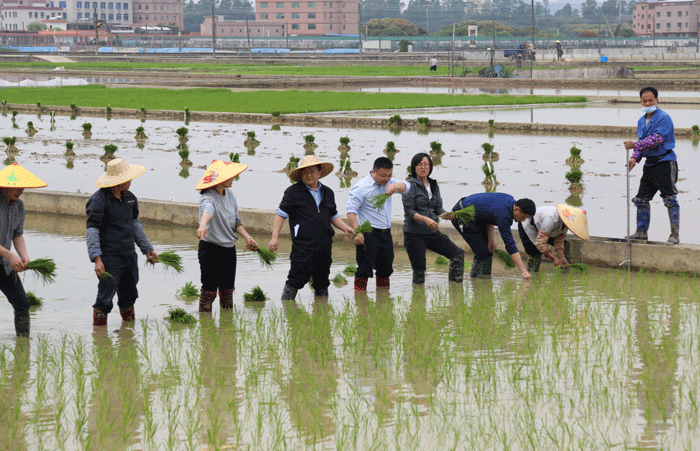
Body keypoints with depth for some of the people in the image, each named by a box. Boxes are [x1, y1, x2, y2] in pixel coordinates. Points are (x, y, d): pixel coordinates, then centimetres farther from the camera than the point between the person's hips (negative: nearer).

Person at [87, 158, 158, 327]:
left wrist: (147, 249, 27)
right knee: (105, 298, -6)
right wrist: (97, 258, -25)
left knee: (129, 296, 13)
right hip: (109, 258, -7)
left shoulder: (129, 197, 13)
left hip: (129, 256, 7)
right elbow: (92, 230, -15)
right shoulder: (99, 200, -12)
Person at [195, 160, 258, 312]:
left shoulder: (230, 194, 7)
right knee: (209, 288, -5)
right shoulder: (208, 196, -17)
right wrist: (203, 225, -62)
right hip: (210, 247, -7)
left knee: (228, 289, 12)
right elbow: (207, 209, -42)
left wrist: (247, 237, 4)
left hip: (229, 248, 7)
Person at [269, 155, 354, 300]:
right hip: (303, 246, -5)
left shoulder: (328, 193, 17)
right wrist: (275, 237, -8)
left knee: (322, 281, 11)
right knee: (297, 279, -10)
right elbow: (281, 214, -1)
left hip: (324, 247, 5)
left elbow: (333, 216, 25)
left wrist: (345, 228, 8)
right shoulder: (293, 192, 0)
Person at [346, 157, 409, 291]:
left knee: (385, 268, 12)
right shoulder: (361, 187, -12)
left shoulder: (388, 183, 10)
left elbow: (405, 186, -1)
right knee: (365, 268, -11)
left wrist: (394, 186, -24)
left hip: (385, 234, 7)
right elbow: (351, 211, -17)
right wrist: (357, 232, -27)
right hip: (368, 234, -7)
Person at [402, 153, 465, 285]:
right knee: (419, 269, -6)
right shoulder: (410, 185, -7)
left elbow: (438, 208, 12)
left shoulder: (434, 186, 12)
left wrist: (444, 215, -12)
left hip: (432, 233, 6)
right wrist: (425, 219, -28)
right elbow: (409, 211, -13)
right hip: (414, 234, -6)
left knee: (458, 254, -1)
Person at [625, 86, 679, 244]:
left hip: (665, 162, -8)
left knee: (670, 200, -8)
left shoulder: (663, 118, -12)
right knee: (641, 199, 8)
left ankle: (675, 234, -5)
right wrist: (635, 158, 3)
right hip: (650, 164, 8)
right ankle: (641, 231, 17)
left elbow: (656, 139, -23)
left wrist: (635, 145, -26)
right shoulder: (641, 121, 14)